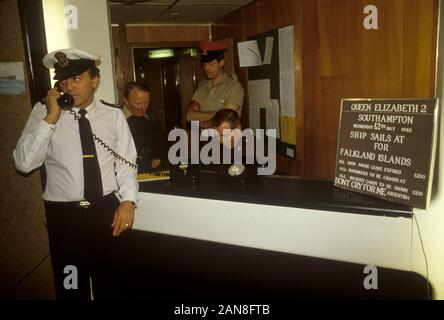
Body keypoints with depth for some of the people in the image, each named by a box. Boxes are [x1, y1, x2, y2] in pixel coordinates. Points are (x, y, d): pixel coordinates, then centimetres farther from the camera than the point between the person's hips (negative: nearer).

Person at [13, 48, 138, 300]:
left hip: (108, 209, 1)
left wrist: (128, 201, -12)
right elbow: (24, 163, -12)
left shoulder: (114, 116, 0)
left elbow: (127, 163, 1)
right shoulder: (43, 113, -3)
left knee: (109, 284, 19)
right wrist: (51, 118, -18)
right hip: (64, 214, -1)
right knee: (71, 287, 14)